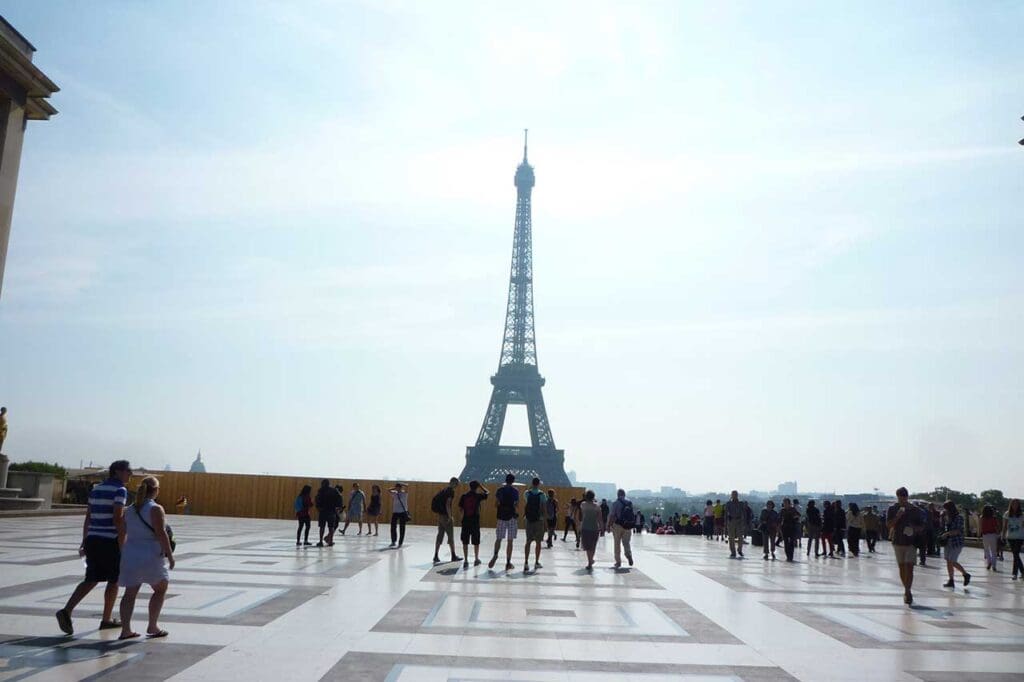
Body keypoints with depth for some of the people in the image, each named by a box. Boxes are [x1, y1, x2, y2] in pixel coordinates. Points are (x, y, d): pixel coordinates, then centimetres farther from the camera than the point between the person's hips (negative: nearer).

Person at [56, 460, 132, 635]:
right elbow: (118, 518, -18)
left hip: (92, 539, 7)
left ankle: (67, 611, -8)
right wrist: (122, 545, -15)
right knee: (113, 580, 9)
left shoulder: (95, 489, 13)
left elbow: (88, 518, 15)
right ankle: (107, 619, 17)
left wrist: (84, 542, 20)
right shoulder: (120, 490, -10)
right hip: (110, 541, -7)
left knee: (91, 580, 10)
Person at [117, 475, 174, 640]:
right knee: (160, 589, 12)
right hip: (150, 557, -6)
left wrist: (122, 555, 22)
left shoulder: (129, 510, 8)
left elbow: (122, 534, 12)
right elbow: (161, 534, -18)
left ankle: (125, 630, 5)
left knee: (130, 593, 10)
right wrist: (170, 555, -12)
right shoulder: (155, 509, -13)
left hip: (130, 556, 6)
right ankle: (152, 627, 12)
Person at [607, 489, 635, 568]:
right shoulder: (630, 502, 5)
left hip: (618, 525, -3)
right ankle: (629, 554, -13)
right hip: (628, 526, 3)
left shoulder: (615, 503, -8)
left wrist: (609, 525, -3)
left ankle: (618, 562, 11)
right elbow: (633, 514, 7)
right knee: (626, 542, 14)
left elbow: (612, 515, -12)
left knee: (617, 544, 9)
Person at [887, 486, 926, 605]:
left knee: (909, 567, -11)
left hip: (911, 542, -2)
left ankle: (907, 592, -13)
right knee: (902, 567, 9)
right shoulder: (892, 509, 2)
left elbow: (922, 526, 6)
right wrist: (897, 517, -19)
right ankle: (907, 591, 22)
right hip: (898, 542, 2)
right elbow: (888, 525, -5)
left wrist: (915, 529, -15)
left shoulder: (915, 510, 0)